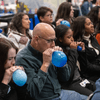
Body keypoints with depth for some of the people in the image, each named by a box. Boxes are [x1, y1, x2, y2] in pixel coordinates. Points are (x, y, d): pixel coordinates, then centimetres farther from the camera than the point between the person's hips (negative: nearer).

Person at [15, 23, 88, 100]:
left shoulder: (49, 52, 4)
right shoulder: (23, 59, -15)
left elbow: (65, 78, 11)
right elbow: (33, 92, -24)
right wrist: (45, 64, -24)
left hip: (60, 93, 7)